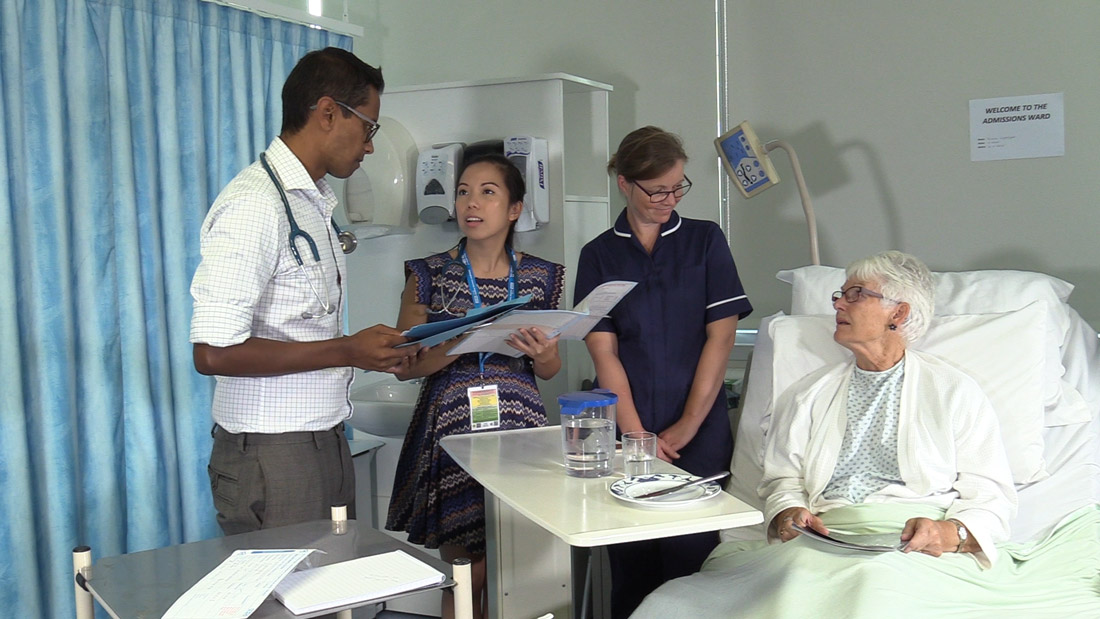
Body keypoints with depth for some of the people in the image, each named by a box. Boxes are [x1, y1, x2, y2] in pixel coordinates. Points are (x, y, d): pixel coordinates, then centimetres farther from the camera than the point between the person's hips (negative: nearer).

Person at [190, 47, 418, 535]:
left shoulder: (315, 202, 14)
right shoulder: (254, 205, -16)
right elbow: (214, 352, -23)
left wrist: (372, 350, 4)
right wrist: (347, 352, -19)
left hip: (326, 440, 9)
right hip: (272, 454, -9)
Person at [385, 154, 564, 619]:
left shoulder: (542, 278, 7)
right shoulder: (430, 275, 2)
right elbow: (404, 365, -1)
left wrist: (539, 353, -10)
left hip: (518, 425, 2)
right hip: (452, 430, -2)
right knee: (467, 574, 3)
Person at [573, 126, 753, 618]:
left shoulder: (705, 241, 6)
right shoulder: (599, 255, 7)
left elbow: (721, 336, 0)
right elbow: (603, 351, -1)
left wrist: (686, 427, -7)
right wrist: (638, 438, -11)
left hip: (698, 440, 0)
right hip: (624, 437, 1)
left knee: (691, 569, -2)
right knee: (631, 572, 3)